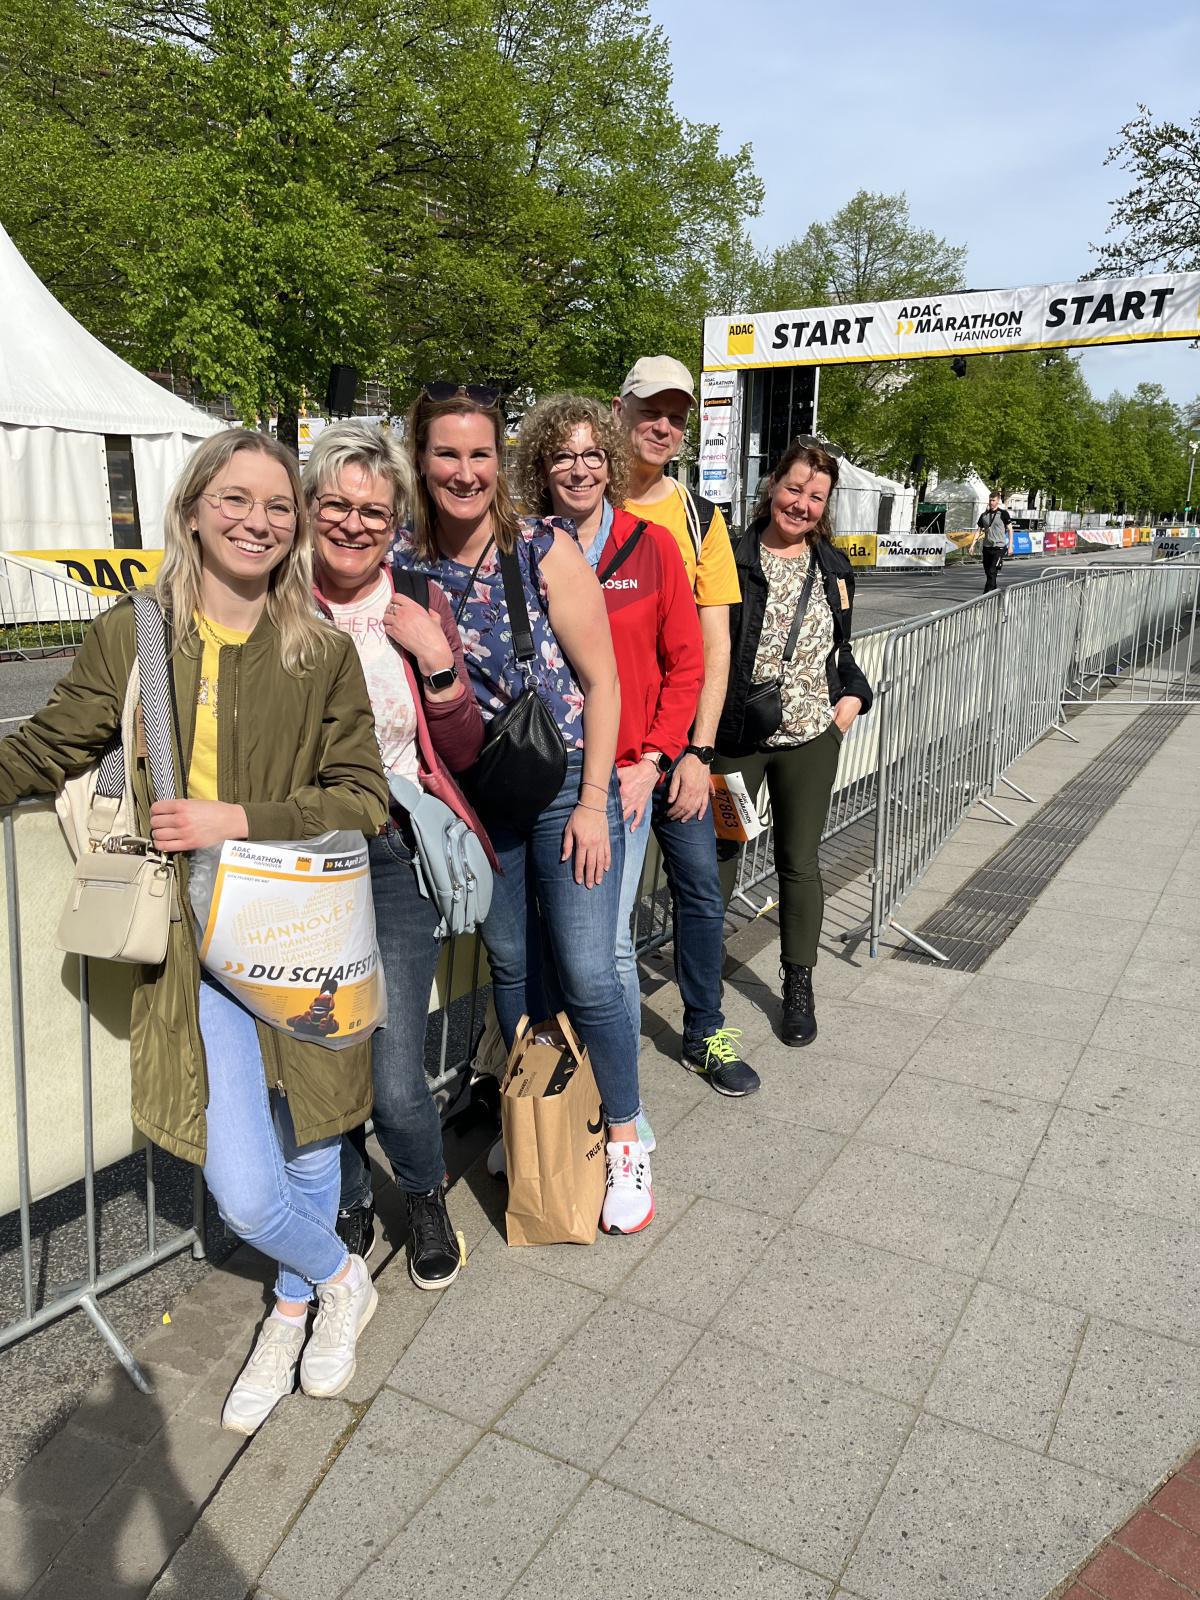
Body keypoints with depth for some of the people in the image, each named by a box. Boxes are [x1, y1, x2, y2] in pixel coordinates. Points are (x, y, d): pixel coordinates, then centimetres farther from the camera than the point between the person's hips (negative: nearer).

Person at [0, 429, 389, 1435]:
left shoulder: (322, 650, -3)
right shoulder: (131, 637, -1)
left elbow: (363, 798, -5)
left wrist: (239, 819, -15)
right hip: (200, 940, 0)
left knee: (309, 1140, 17)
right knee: (243, 1193, -3)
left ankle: (298, 1305, 47)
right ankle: (340, 1281, 31)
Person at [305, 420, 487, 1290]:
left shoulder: (421, 607, 2)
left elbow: (463, 752, 3)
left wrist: (437, 661, -11)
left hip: (397, 856, 0)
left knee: (396, 1082, -2)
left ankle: (426, 1196, 32)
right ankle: (351, 1208, 39)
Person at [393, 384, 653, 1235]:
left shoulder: (546, 549, -13)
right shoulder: (405, 558, -2)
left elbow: (602, 682, -11)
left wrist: (592, 802, -13)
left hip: (565, 789, -3)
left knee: (588, 975, -3)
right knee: (511, 965, 15)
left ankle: (625, 1140, 19)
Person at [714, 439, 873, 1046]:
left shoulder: (834, 566, 10)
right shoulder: (733, 558, -5)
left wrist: (852, 696, 3)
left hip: (811, 736, 4)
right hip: (735, 737, -3)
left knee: (800, 863, 12)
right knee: (718, 855, 1)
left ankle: (799, 984, 28)